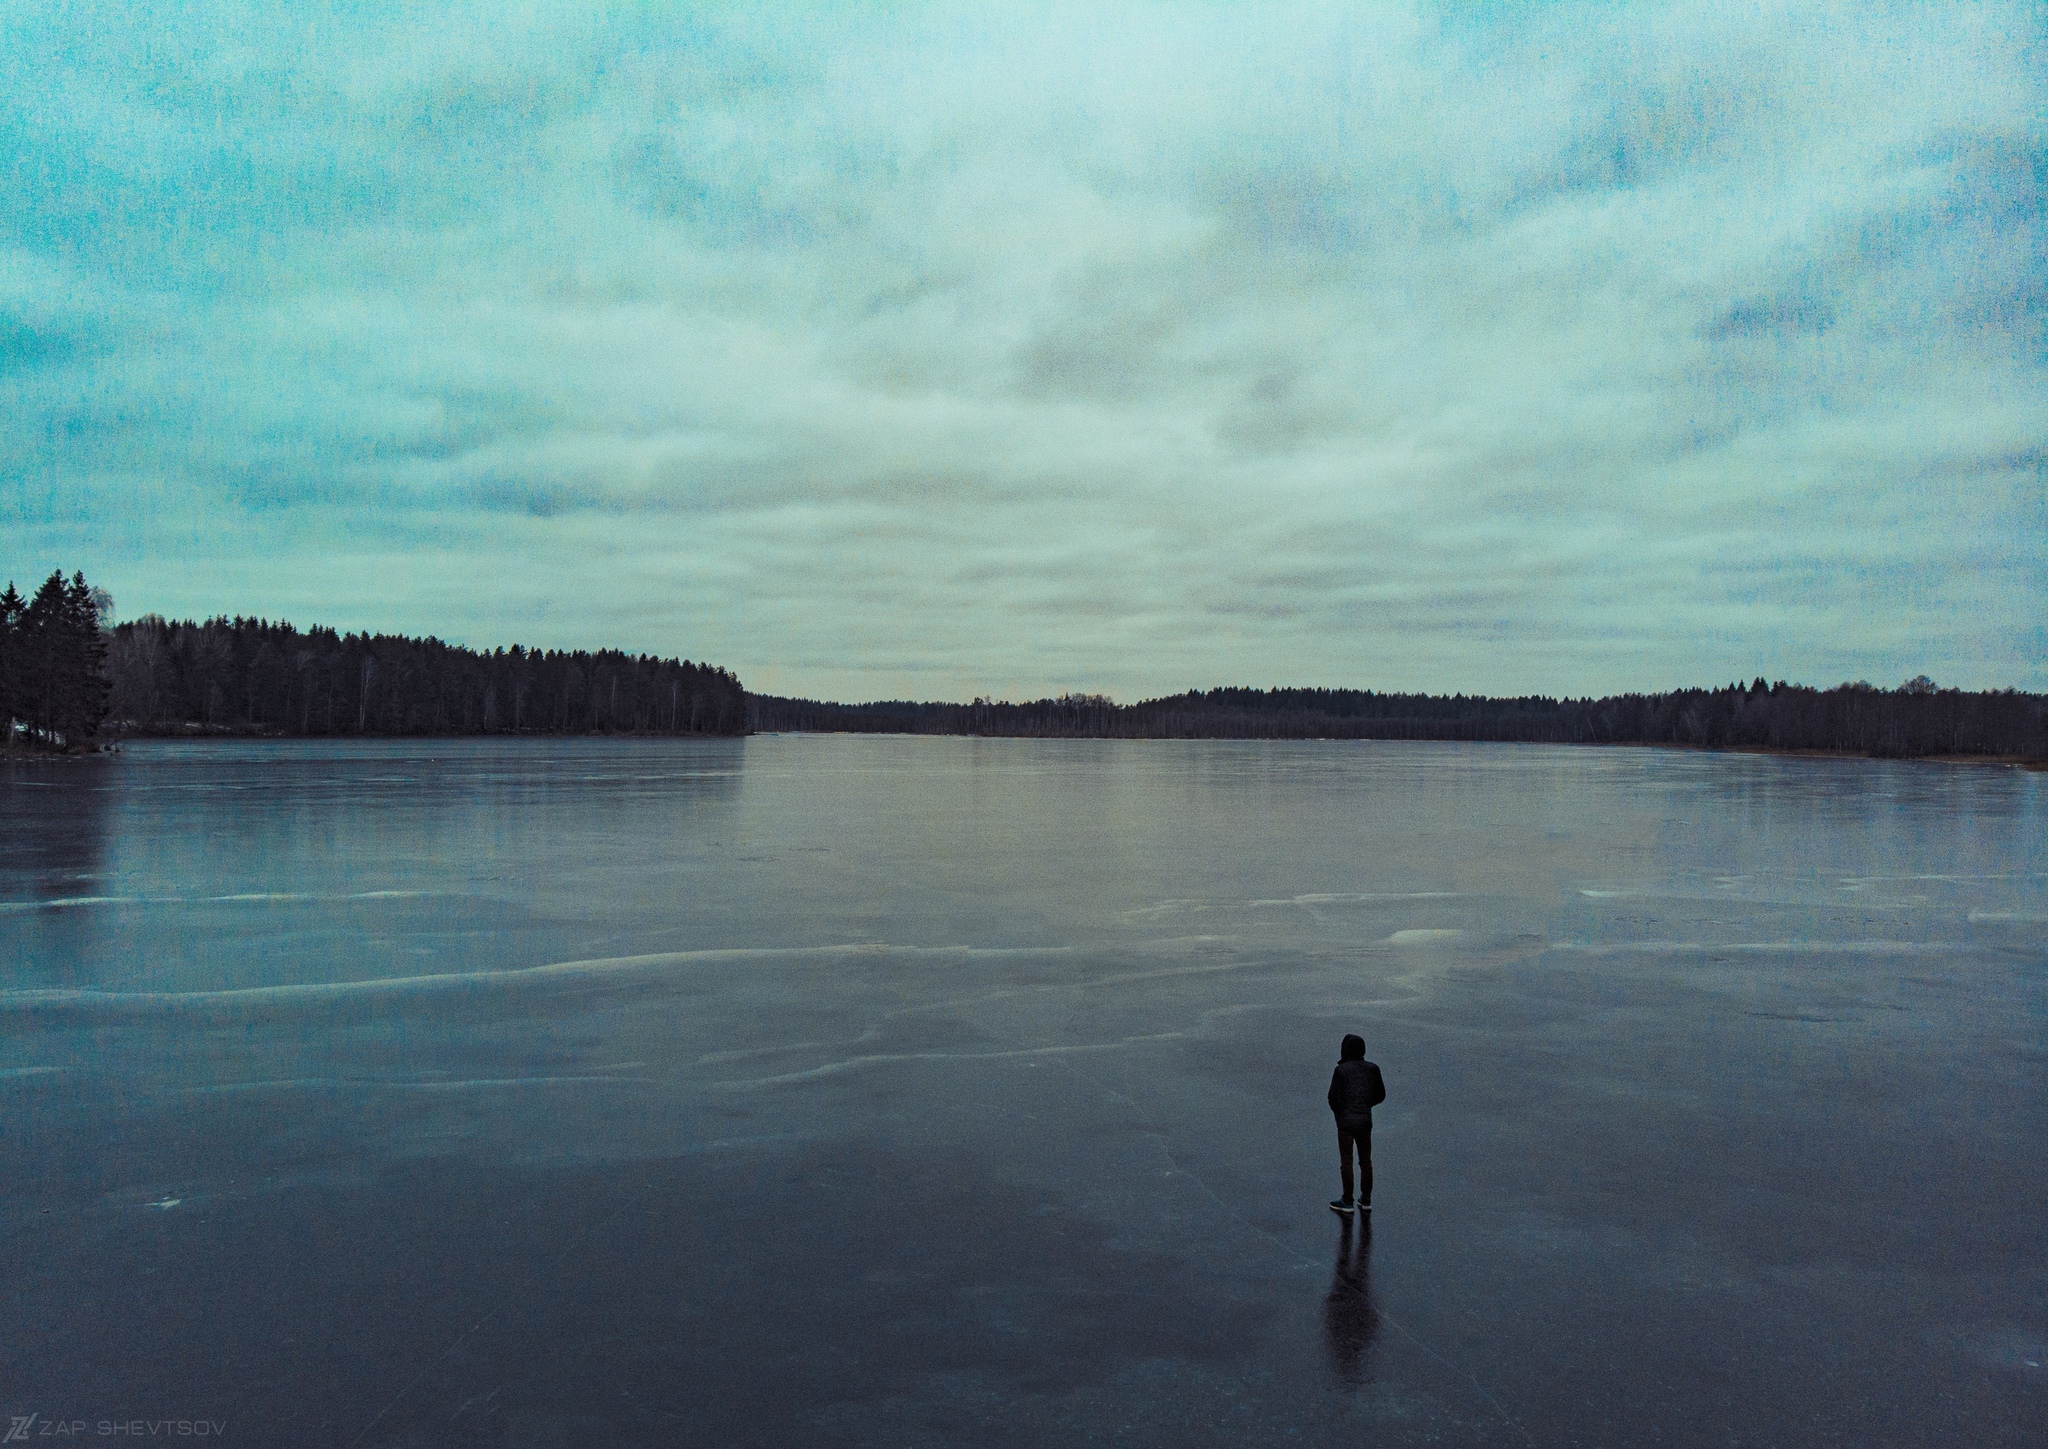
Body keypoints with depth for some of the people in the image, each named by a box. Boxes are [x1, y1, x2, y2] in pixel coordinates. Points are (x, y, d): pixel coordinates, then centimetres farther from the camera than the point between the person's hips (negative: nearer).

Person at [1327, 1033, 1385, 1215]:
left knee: (1346, 1161, 6)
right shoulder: (1372, 1068, -2)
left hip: (1346, 1121, -4)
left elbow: (1333, 1097, -12)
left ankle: (1348, 1202, 14)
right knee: (1366, 1160, 15)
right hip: (1365, 1120, 4)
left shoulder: (1341, 1070, -14)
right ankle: (1366, 1200, 23)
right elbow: (1380, 1095, 5)